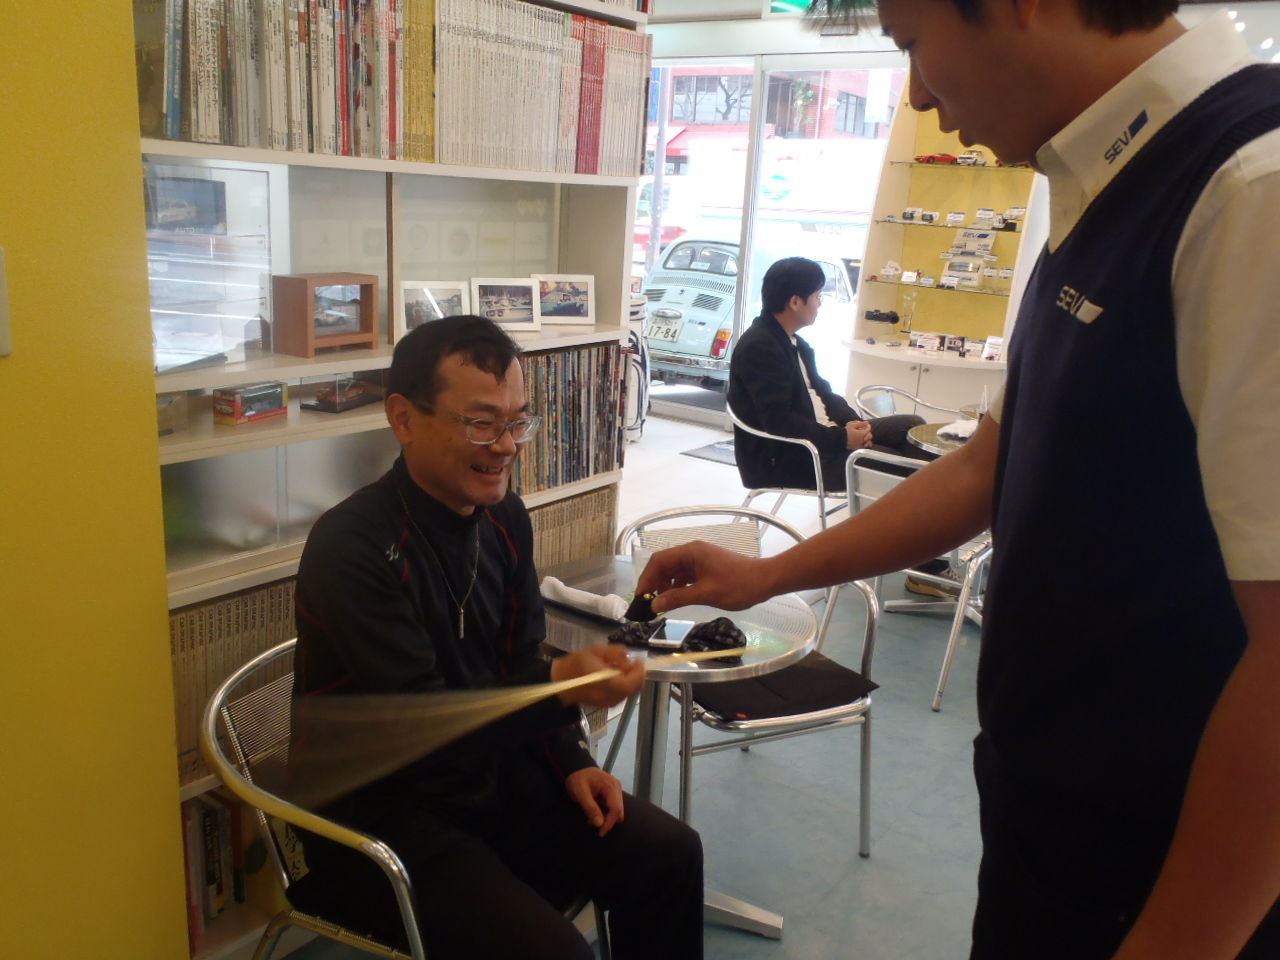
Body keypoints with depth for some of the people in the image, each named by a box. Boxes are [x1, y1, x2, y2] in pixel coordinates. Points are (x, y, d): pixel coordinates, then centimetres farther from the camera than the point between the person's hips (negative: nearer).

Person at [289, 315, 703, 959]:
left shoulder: (504, 517, -1)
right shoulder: (349, 548, -24)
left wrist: (570, 764, -1)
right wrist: (559, 685, -40)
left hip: (490, 777, 7)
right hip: (379, 816, -6)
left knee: (668, 853, 1)